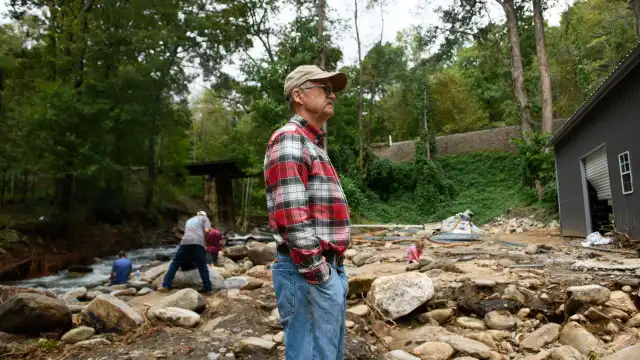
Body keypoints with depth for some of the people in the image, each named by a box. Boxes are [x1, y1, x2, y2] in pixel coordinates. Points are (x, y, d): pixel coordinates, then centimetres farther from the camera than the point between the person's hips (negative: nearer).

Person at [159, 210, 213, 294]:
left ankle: (166, 285, 7)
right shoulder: (204, 218, 21)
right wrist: (203, 240, 19)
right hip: (198, 243, -3)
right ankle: (208, 288, 5)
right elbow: (206, 231, 4)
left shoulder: (189, 220, 35)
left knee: (175, 263, 12)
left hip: (185, 242, 3)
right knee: (202, 266, 3)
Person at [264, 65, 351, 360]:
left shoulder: (313, 145, 20)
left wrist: (334, 269, 17)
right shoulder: (289, 139, -13)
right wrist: (319, 275, -18)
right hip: (309, 275, -10)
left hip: (330, 270, 10)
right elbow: (290, 216, -23)